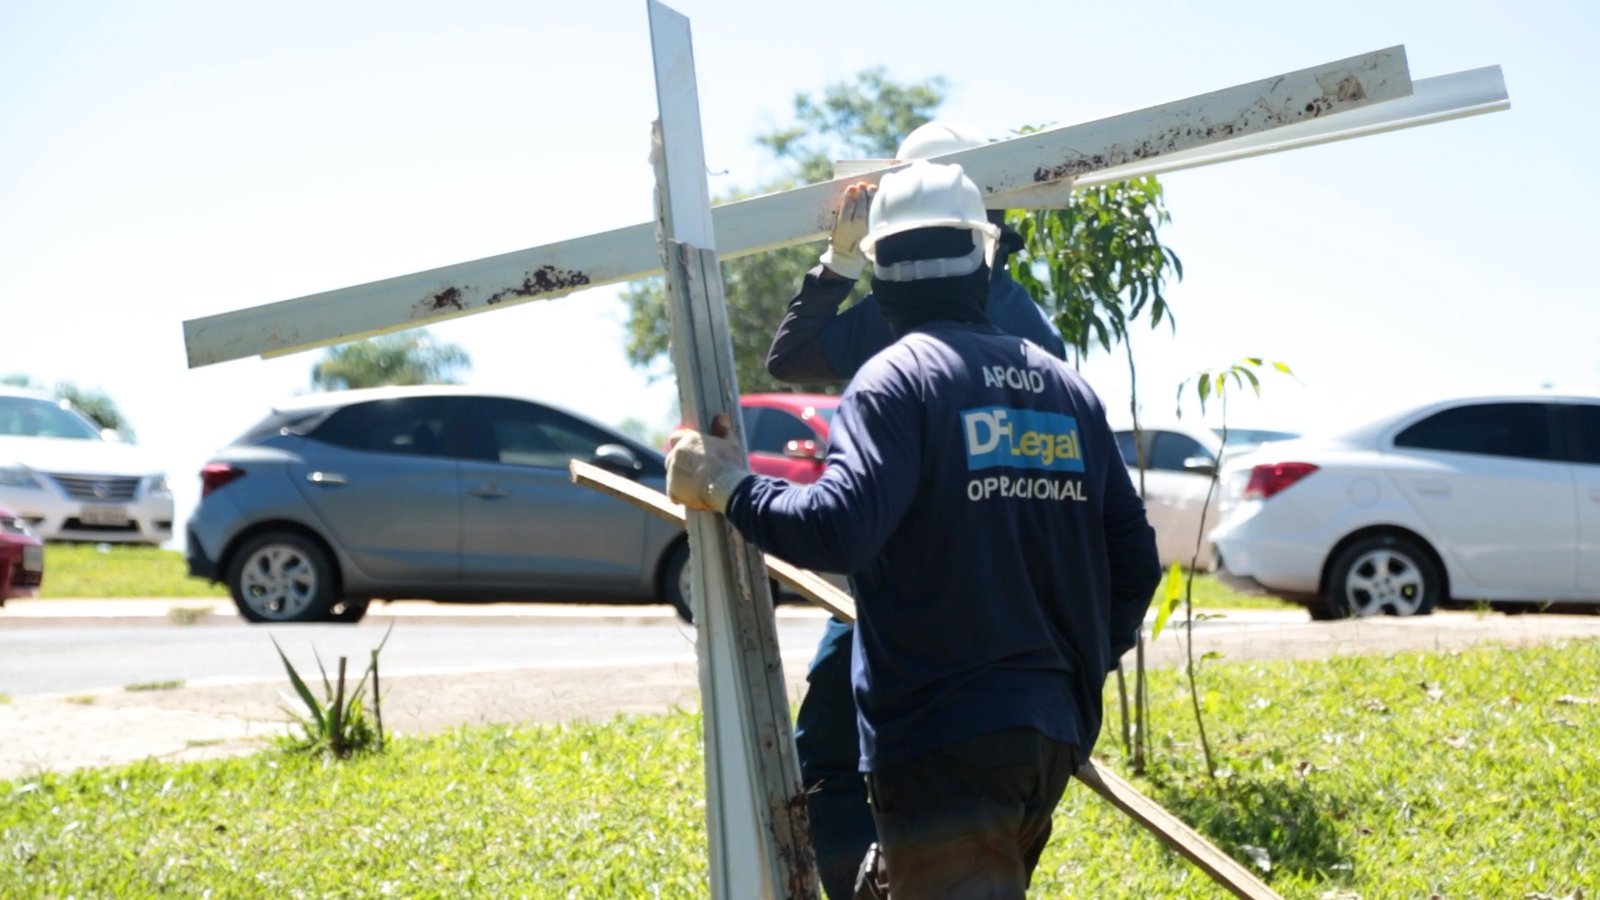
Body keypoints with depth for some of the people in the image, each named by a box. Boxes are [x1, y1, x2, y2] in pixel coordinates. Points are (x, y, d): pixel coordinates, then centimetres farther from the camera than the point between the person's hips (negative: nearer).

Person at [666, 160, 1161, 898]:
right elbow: (1134, 561, 11)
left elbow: (839, 528, -25)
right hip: (1051, 733, 7)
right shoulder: (1068, 388, 10)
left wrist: (729, 489, -9)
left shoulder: (897, 380, -10)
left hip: (942, 736, -7)